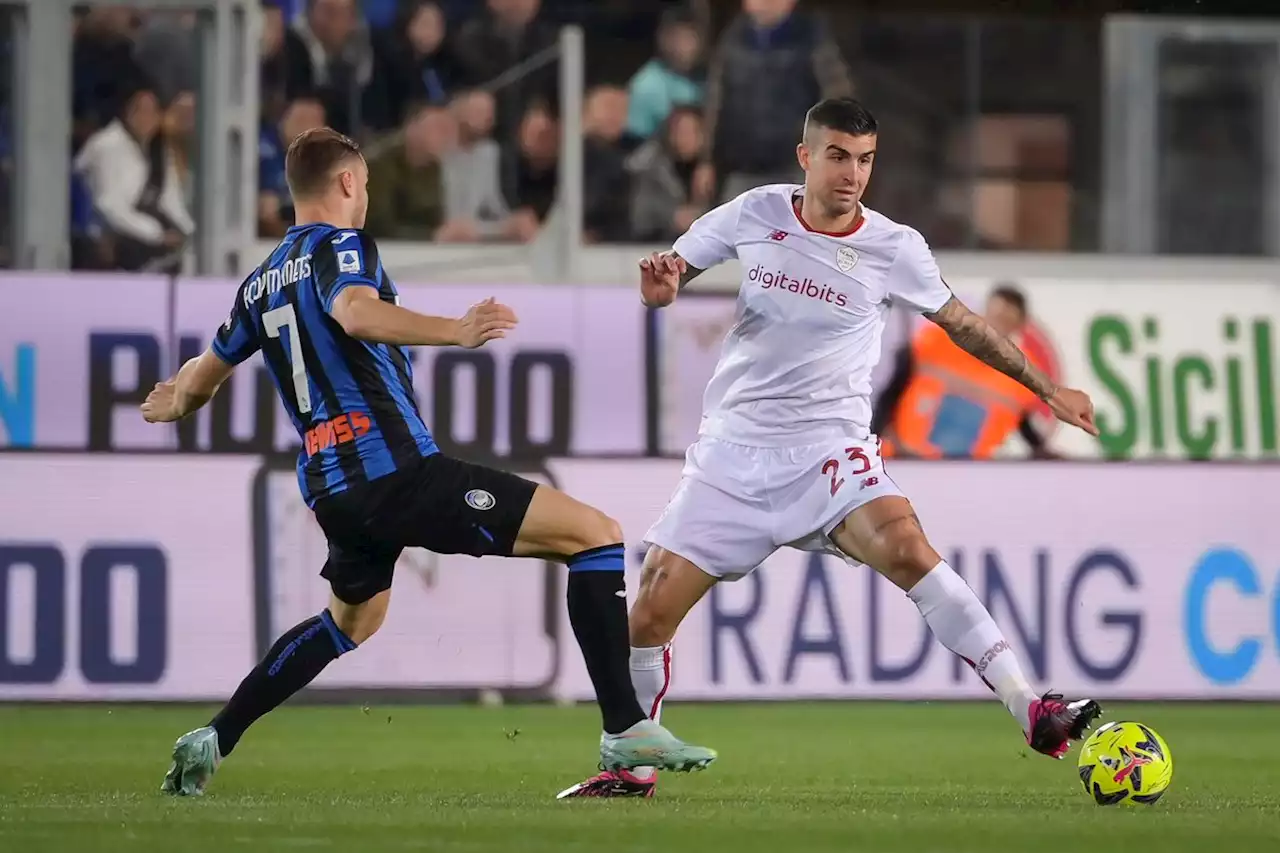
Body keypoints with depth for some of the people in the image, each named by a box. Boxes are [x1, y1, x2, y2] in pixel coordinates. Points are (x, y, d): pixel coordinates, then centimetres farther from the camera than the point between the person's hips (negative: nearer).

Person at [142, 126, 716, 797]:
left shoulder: (261, 283, 20)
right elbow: (355, 312, -26)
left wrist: (174, 405, 57)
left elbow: (202, 377, 33)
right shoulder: (338, 246, -2)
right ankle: (625, 730, -16)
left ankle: (211, 742, 30)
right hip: (398, 469, -9)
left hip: (329, 485, 9)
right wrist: (455, 332, -38)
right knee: (594, 534, -7)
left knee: (350, 622, 36)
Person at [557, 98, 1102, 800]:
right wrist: (659, 285, -13)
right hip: (732, 452, 2)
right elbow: (667, 280, 12)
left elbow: (960, 323, 13)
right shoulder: (756, 214, 0)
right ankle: (629, 767, 20)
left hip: (830, 449, -2)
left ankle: (1031, 713, -34)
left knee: (907, 549, -30)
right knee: (650, 610, -4)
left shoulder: (894, 248, -3)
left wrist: (1048, 390, 14)